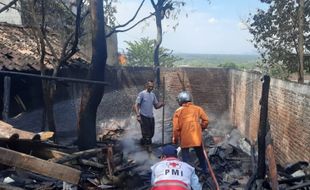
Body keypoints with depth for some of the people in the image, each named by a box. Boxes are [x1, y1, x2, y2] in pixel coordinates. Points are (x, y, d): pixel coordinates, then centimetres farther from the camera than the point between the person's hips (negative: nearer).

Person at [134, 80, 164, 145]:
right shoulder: (142, 94, -7)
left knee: (151, 134, 12)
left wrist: (161, 104, -9)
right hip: (144, 117, -6)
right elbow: (136, 105, -10)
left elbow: (156, 106, 13)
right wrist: (138, 115, -22)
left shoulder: (153, 95, 11)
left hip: (151, 117, 6)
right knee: (146, 134, -4)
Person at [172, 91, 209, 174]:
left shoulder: (178, 111, -5)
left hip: (185, 138, -3)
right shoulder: (197, 108, 3)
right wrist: (201, 128, 16)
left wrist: (175, 139, 3)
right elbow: (205, 120, -1)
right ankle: (204, 169, 38)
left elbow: (176, 128, -8)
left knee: (185, 157, 7)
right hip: (197, 137, 3)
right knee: (200, 154, 23)